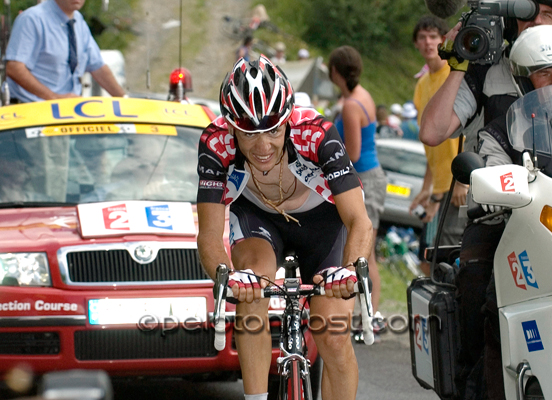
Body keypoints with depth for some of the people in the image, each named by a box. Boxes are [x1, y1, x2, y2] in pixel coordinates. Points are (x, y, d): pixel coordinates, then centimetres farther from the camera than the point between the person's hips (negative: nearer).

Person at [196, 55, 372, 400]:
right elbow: (210, 236, -33)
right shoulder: (217, 144, -32)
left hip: (321, 218, -1)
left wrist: (352, 269, -60)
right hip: (257, 217, 1)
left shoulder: (317, 135, -37)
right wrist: (226, 275, -55)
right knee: (251, 284, -32)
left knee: (334, 339, -12)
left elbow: (360, 221, -40)